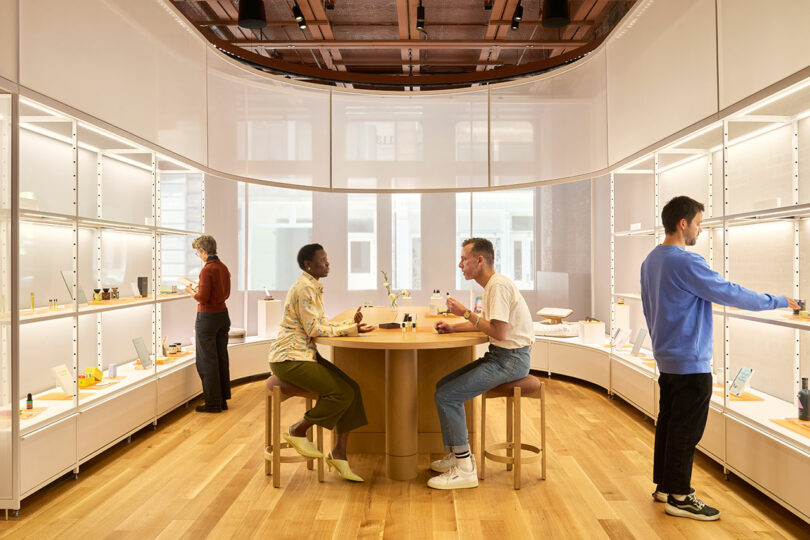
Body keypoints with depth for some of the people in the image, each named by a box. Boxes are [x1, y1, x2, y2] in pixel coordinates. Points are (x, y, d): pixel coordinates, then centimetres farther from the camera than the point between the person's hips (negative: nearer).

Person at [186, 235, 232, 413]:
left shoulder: (207, 269, -17)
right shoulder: (223, 268, 7)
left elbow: (203, 298, -19)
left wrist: (191, 291, 0)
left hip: (207, 318, -8)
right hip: (223, 316, 8)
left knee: (207, 361, 1)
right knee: (222, 358, 13)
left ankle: (213, 403, 7)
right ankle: (223, 400, 21)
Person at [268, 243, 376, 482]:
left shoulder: (314, 287, 15)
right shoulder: (305, 288, -16)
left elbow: (322, 324, 12)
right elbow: (314, 329, -19)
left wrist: (350, 324, -3)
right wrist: (351, 329, -16)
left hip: (305, 355, 9)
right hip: (289, 359, -9)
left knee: (351, 389, -4)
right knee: (342, 393, -18)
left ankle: (339, 453, 2)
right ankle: (297, 431, 1)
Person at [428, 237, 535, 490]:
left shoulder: (499, 285, -18)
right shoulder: (492, 285, 15)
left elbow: (499, 331, -24)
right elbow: (484, 323, 24)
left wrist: (466, 313, -15)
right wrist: (453, 327, 10)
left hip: (511, 359, -11)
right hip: (499, 356, 11)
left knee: (447, 396, -15)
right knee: (444, 386, 12)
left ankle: (465, 470, -8)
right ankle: (457, 455, 18)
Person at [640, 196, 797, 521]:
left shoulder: (651, 260, 9)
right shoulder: (686, 262, -20)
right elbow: (729, 293, -17)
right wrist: (777, 301, -3)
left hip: (666, 358, 9)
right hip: (690, 363, -9)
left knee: (668, 421, 16)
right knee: (686, 430, 0)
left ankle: (664, 485, 26)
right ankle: (678, 497, 10)